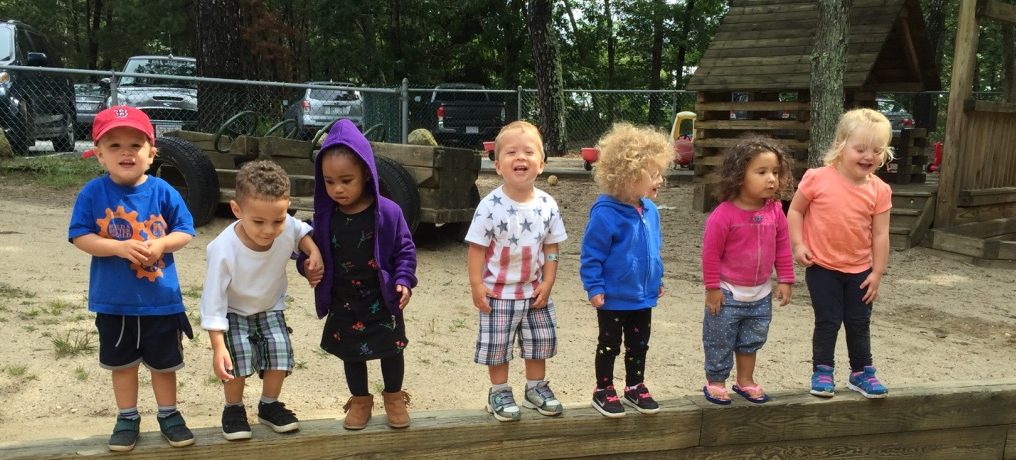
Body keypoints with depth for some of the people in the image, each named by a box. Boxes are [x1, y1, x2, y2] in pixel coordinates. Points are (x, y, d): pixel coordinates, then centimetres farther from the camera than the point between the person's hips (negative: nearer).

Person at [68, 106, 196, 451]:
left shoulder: (163, 192, -10)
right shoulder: (93, 193, -11)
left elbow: (185, 231, -4)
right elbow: (79, 237, -11)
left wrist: (160, 245, -23)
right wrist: (120, 247, -25)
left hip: (160, 298, 0)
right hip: (113, 300, 0)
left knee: (164, 362, 15)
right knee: (121, 362, 18)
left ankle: (168, 414, 34)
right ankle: (127, 418, 35)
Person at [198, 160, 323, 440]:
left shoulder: (287, 227, -27)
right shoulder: (224, 249, -37)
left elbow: (302, 232, 1)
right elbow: (213, 300, -29)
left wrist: (314, 252, -19)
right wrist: (218, 347, -31)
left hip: (270, 307, 4)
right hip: (234, 311, -3)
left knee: (280, 350, -8)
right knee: (239, 356, -18)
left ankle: (269, 405, 17)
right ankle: (233, 409, 9)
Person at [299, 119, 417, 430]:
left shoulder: (387, 212, -17)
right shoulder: (325, 214, -9)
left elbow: (405, 250, -8)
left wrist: (403, 280, -18)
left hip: (382, 299, -2)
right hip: (343, 302, 2)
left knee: (391, 349, 13)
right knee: (351, 352, 16)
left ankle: (394, 397, 36)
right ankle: (360, 400, 37)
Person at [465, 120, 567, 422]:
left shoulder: (548, 205, -6)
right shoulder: (490, 205, -17)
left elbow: (551, 247, 1)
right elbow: (477, 248, -13)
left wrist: (547, 282, -4)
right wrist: (477, 285, -15)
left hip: (534, 291, 4)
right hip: (498, 292, -4)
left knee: (540, 340, 15)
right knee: (497, 344, 7)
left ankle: (536, 387, 35)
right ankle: (499, 392, 25)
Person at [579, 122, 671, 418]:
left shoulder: (649, 210, -1)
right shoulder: (605, 213, -23)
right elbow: (591, 254, -19)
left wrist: (657, 279, 17)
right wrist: (594, 288, -17)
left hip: (643, 296, 7)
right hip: (613, 298, -6)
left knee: (639, 345, 19)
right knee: (609, 346, 10)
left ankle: (635, 387, 35)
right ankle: (604, 391, 25)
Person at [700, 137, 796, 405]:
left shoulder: (775, 212, -5)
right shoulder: (724, 214, -21)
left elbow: (782, 248, 4)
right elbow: (711, 252, -15)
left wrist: (785, 281, 2)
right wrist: (712, 288, -13)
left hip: (761, 294, 5)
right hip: (728, 294, -5)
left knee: (751, 341, 19)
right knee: (720, 342, 8)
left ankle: (745, 380, 35)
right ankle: (715, 383, 24)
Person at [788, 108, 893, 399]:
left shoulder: (879, 191, -7)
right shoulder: (818, 179, -13)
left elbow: (880, 234, -3)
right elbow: (795, 211, -3)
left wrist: (877, 273, -3)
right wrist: (798, 245, -12)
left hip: (859, 270, 3)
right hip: (822, 267, -2)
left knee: (859, 323, 13)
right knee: (828, 321, 3)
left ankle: (861, 373, 28)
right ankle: (822, 372, 18)